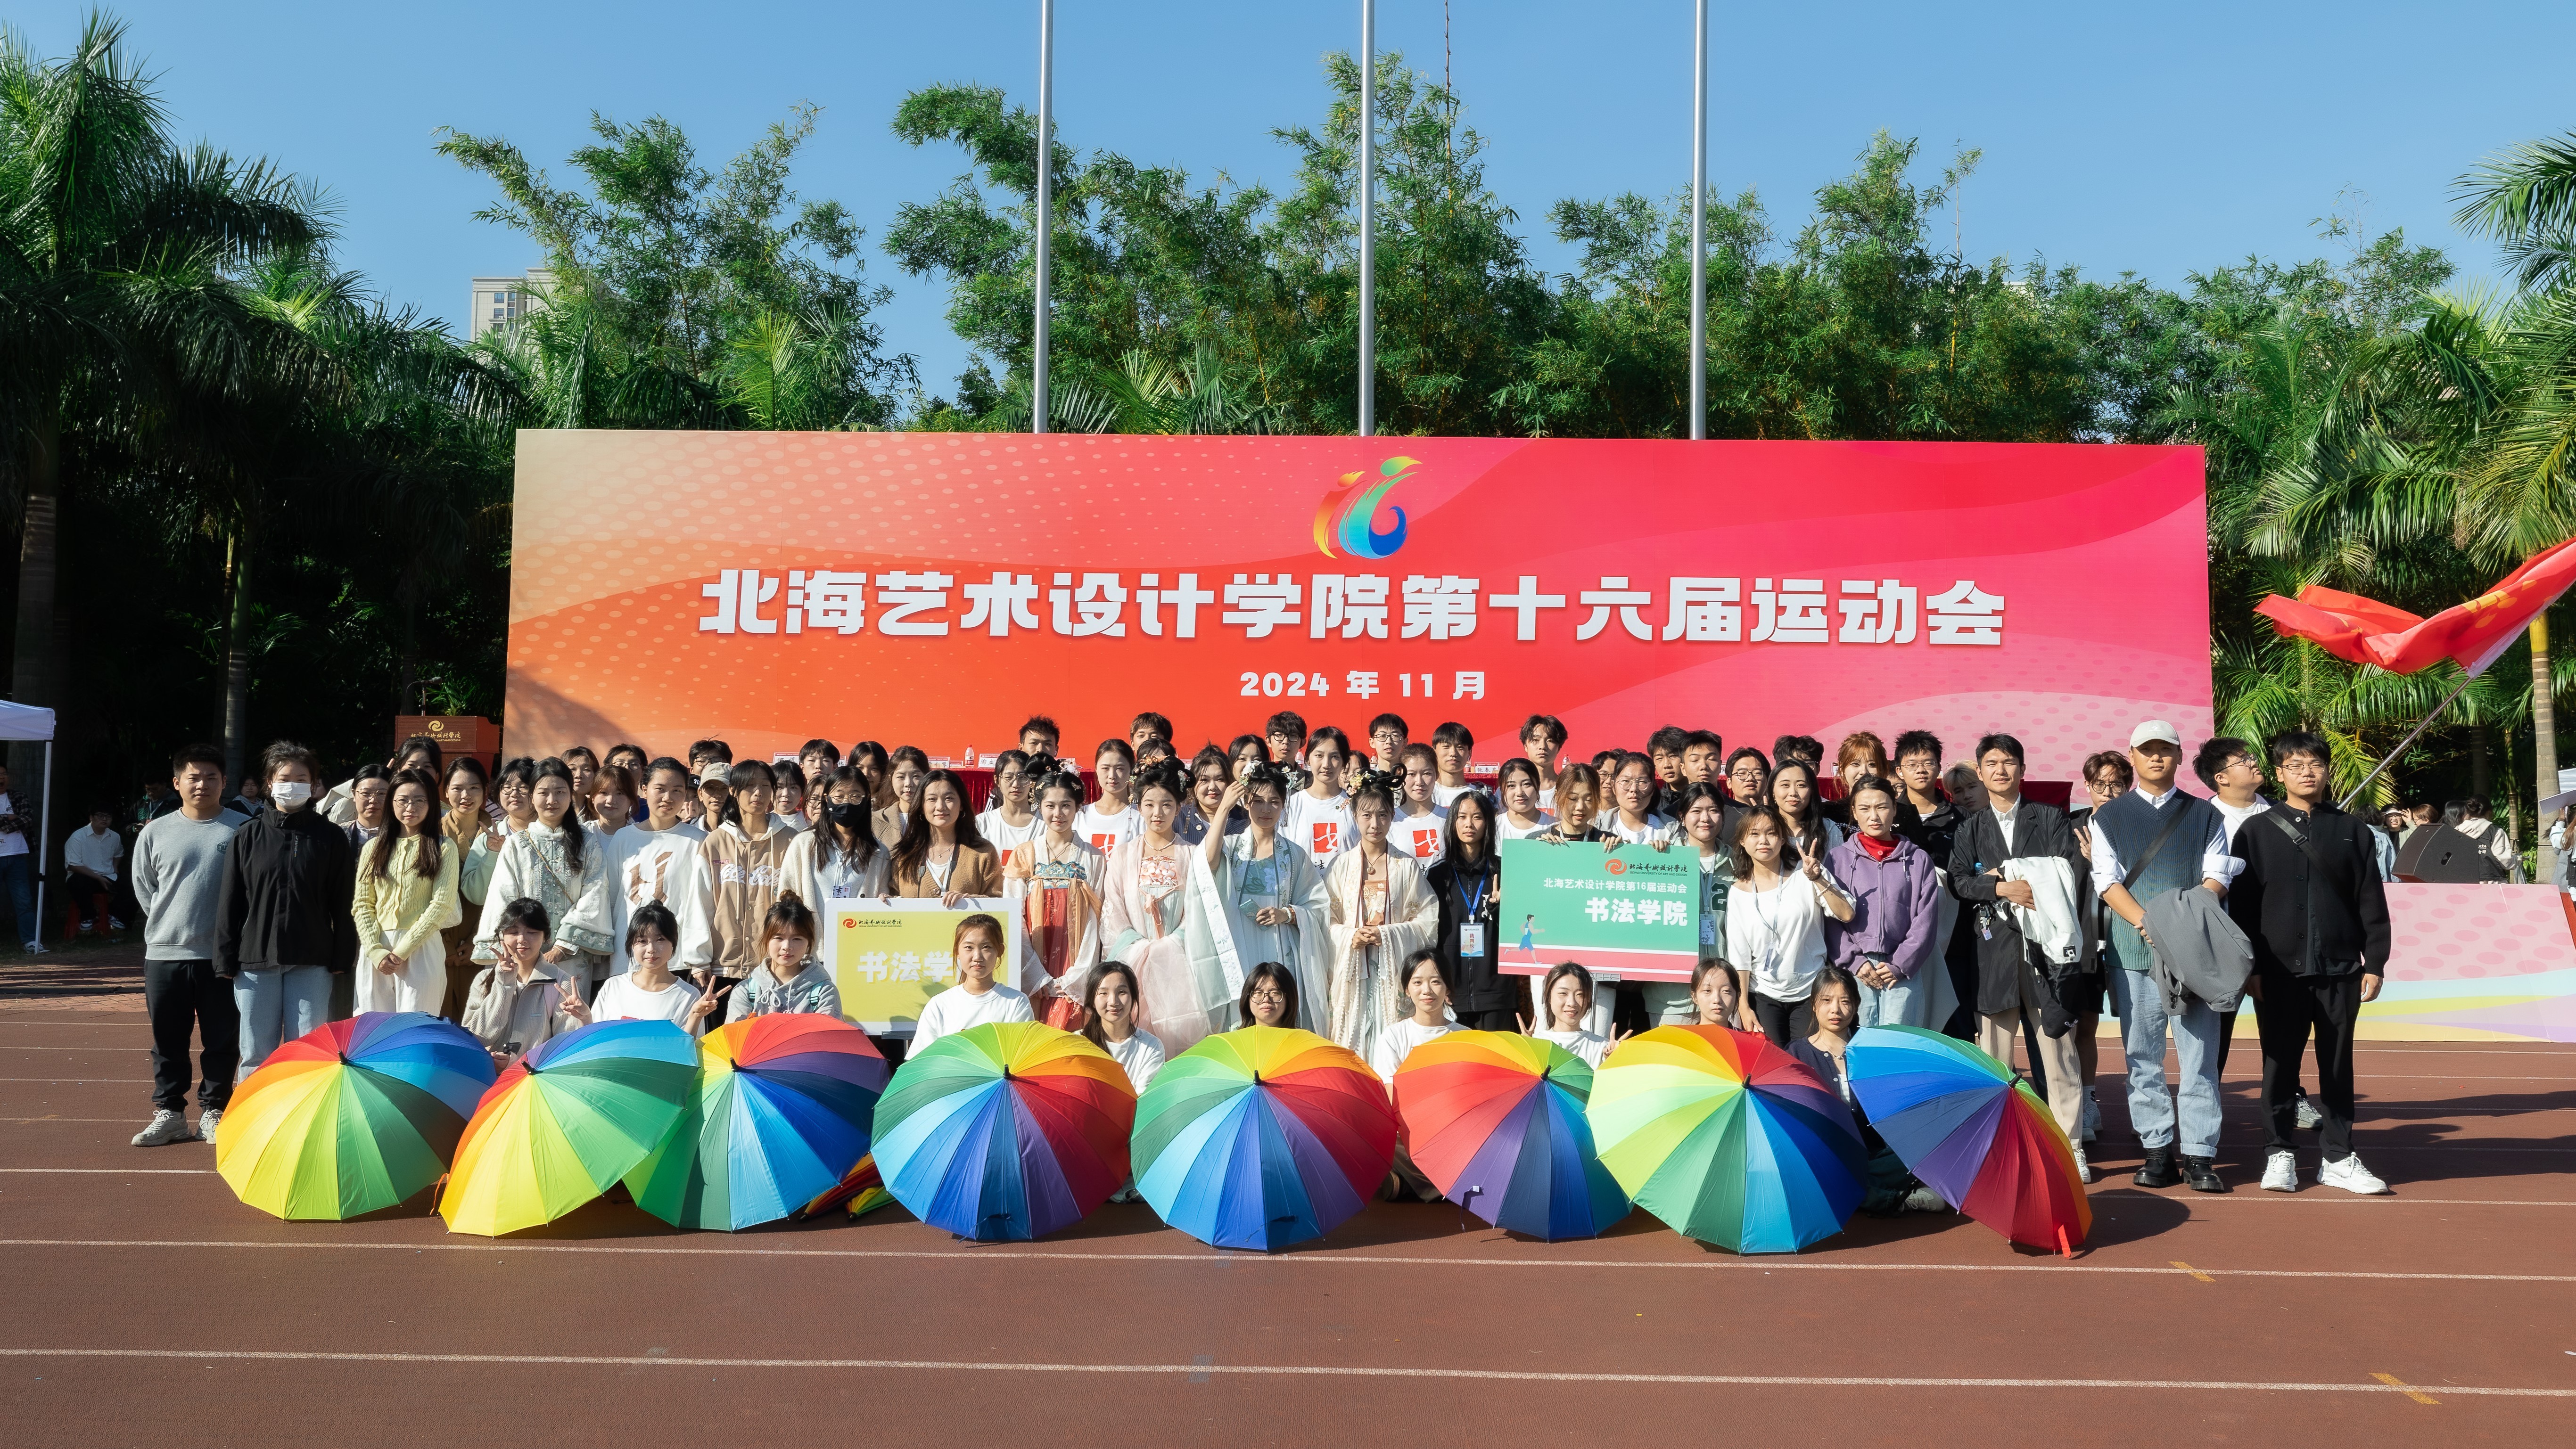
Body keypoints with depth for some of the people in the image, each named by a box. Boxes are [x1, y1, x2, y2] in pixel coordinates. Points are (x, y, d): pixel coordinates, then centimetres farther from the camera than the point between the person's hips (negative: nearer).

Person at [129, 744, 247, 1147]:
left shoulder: (242, 830, -2)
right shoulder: (156, 832, 6)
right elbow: (144, 889, 15)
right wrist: (171, 922, 9)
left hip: (222, 956, -2)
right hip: (164, 952, 2)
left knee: (222, 1040, 5)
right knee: (168, 1041, 10)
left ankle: (214, 1112, 16)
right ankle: (169, 1113, 20)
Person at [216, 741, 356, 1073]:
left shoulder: (331, 837, 4)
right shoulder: (248, 837, 6)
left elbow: (342, 904, 4)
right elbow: (230, 903, 6)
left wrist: (341, 958, -1)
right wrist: (226, 959, 1)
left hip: (311, 963, -1)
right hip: (255, 961, 1)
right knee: (256, 1056, 6)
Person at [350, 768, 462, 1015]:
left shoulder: (443, 849, 3)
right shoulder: (373, 848, 12)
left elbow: (442, 905, -5)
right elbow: (361, 905, 7)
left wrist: (403, 950, -10)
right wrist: (376, 951, -7)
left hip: (422, 949, -3)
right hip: (374, 951, 3)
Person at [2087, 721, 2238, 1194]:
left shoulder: (2206, 816, 13)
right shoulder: (2108, 818, 10)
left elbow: (2217, 876, 4)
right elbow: (2107, 880, 1)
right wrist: (2146, 922, -14)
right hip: (2133, 952, 0)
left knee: (2200, 1053, -3)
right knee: (2143, 1055, 2)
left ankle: (2199, 1155, 2)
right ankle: (2157, 1151, 9)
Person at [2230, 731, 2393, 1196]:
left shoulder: (2352, 830, 8)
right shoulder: (2257, 831, 3)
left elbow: (2371, 901, 7)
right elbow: (2241, 905, 1)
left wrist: (2375, 962, 1)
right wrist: (2249, 967, -5)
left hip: (2340, 969, 1)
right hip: (2280, 970, -1)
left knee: (2337, 1065, 7)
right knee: (2280, 1065, 3)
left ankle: (2337, 1158, 16)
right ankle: (2280, 1154, 12)